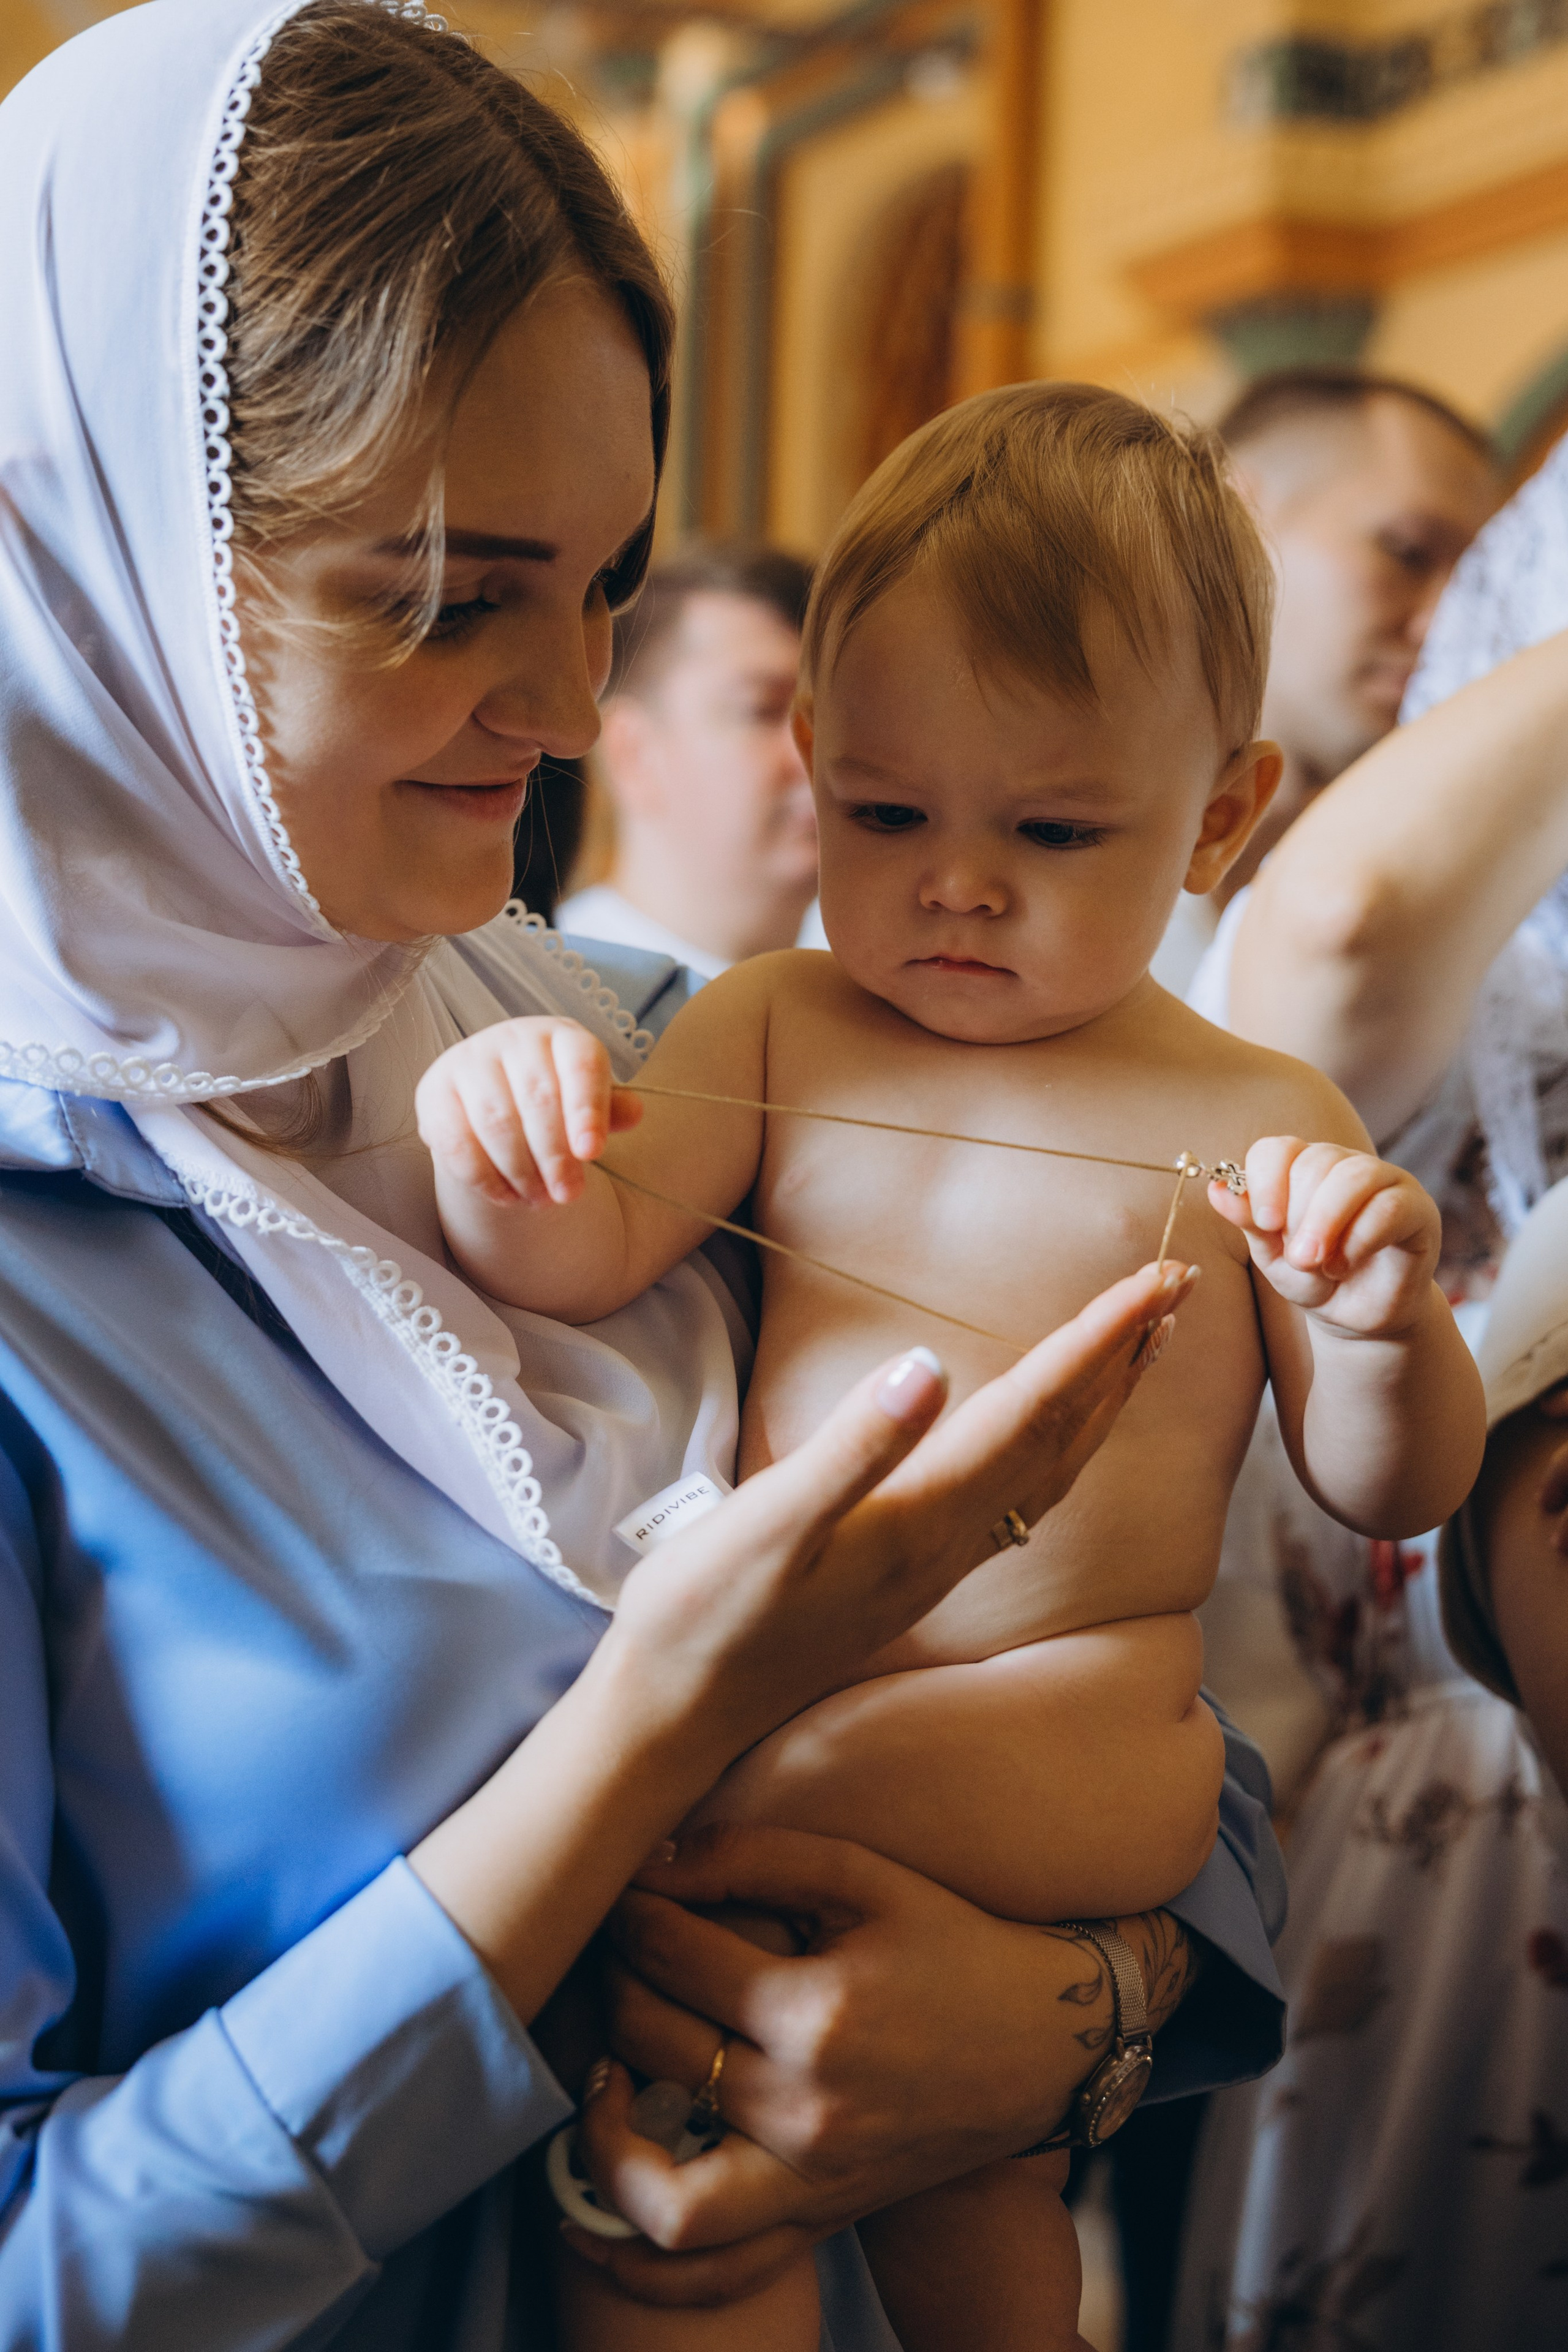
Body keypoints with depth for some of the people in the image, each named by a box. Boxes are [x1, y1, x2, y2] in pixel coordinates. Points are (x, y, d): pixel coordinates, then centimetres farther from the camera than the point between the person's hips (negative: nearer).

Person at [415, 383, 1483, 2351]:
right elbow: (585, 1264, -3)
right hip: (753, 1670, 3)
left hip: (1077, 1716, -2)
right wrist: (501, 1162, -26)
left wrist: (1384, 1328, -18)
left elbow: (1386, 1488, 4)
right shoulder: (772, 1033, 9)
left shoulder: (1260, 1131, 4)